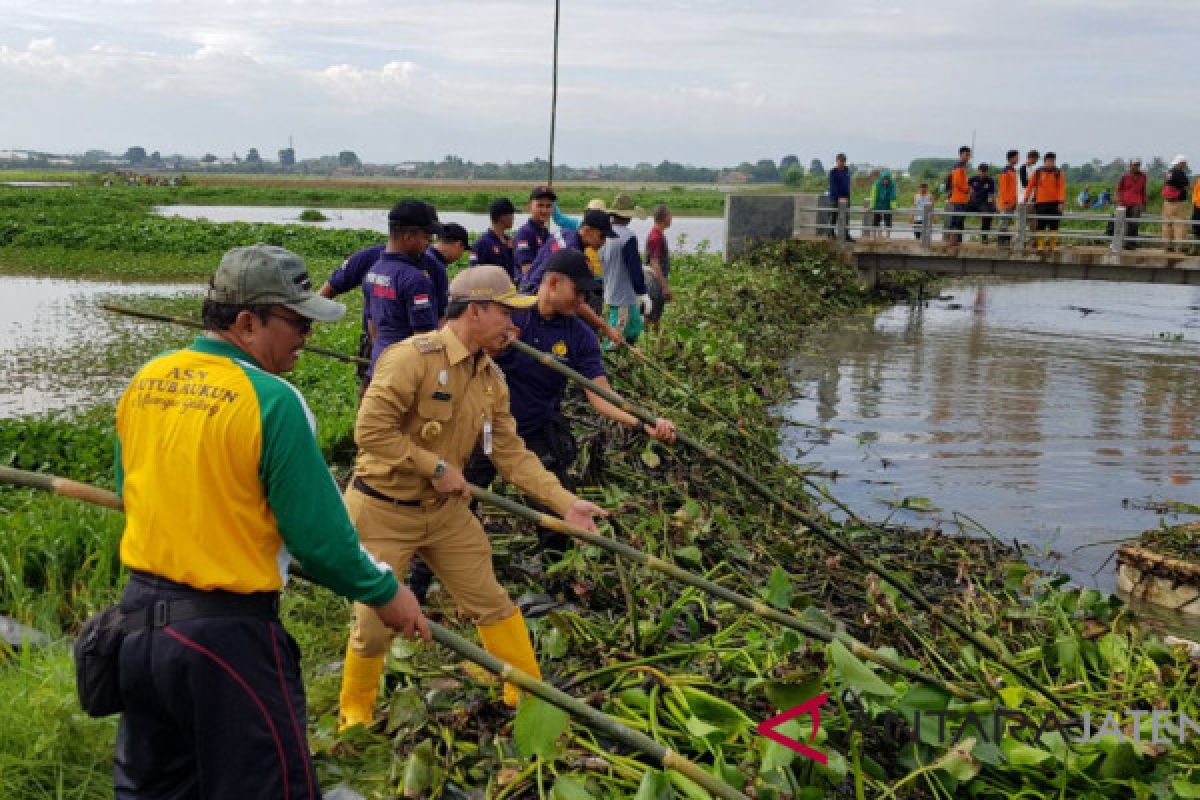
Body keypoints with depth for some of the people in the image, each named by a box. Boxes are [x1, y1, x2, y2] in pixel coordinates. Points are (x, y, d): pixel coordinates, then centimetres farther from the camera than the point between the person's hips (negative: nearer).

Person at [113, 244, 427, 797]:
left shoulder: (144, 381, 2)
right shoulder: (271, 399, -19)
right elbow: (319, 533, -15)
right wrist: (383, 593, 0)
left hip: (139, 616, 8)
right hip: (226, 634, -7)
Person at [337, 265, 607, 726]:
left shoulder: (491, 379, 1)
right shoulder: (413, 357, -23)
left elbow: (511, 454, 2)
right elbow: (370, 430, -26)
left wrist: (565, 503, -6)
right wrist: (436, 467, -21)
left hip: (446, 510, 7)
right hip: (383, 513, -7)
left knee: (492, 602, 12)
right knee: (375, 626, 3)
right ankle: (355, 713, 30)